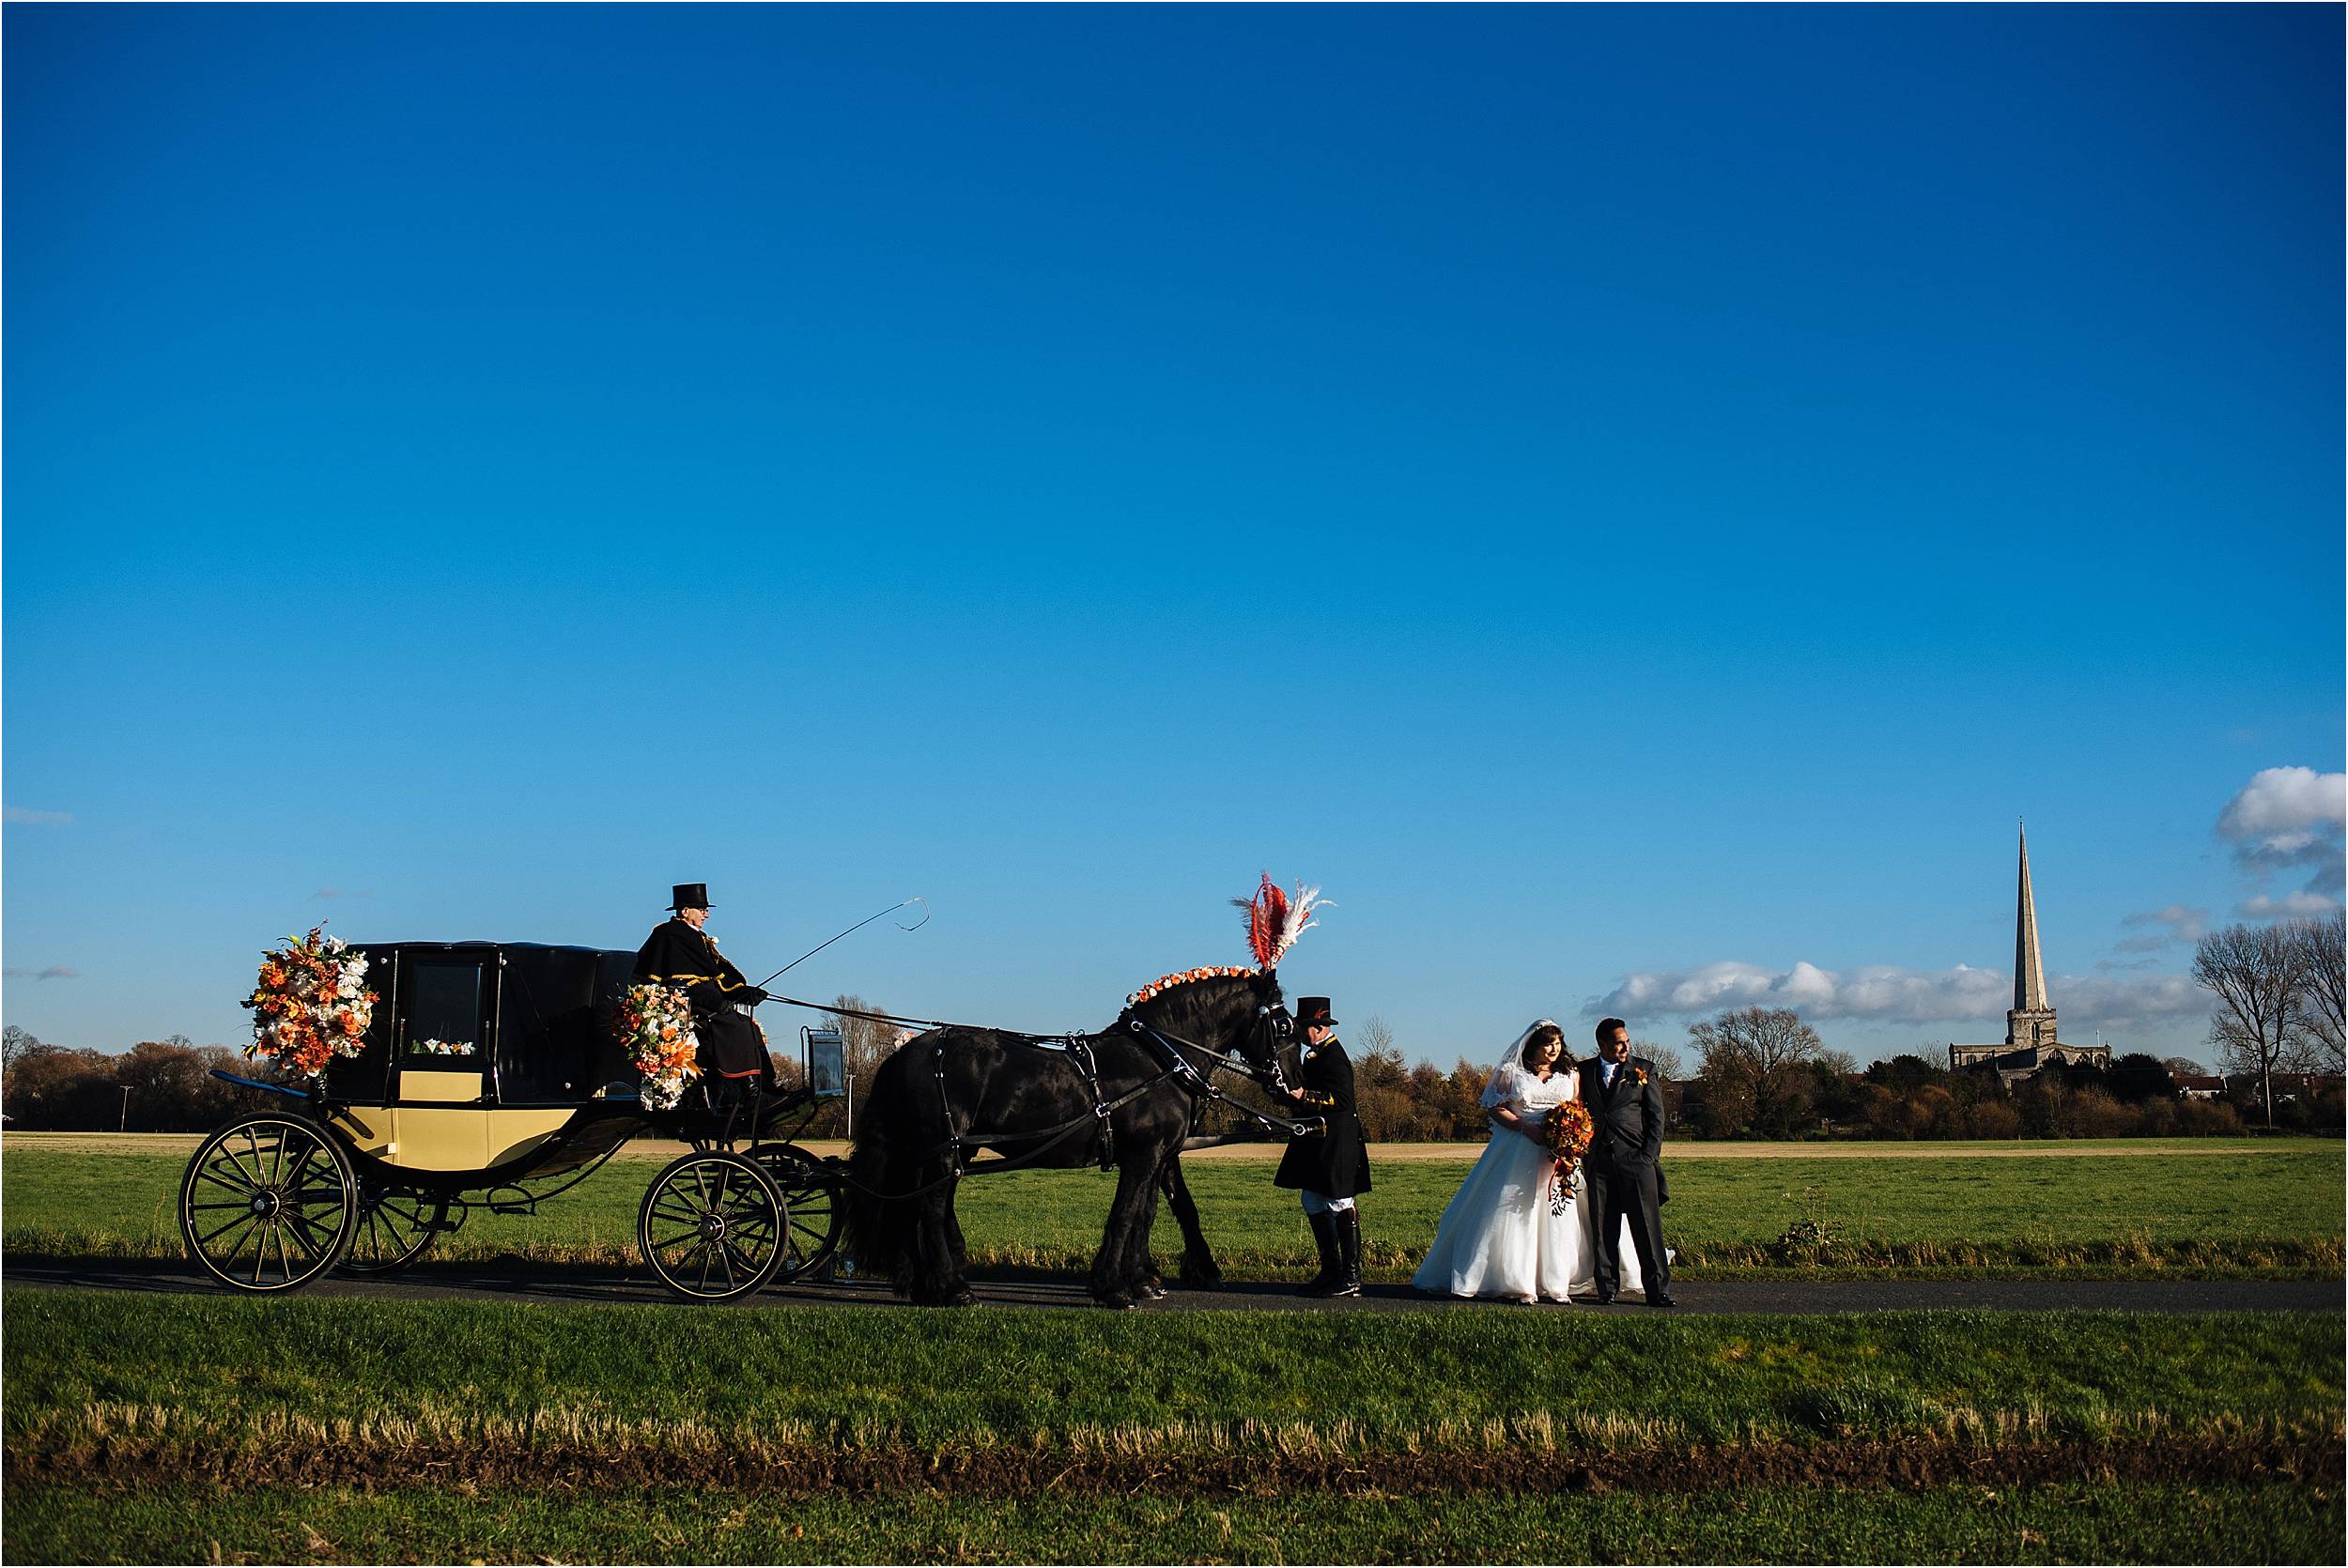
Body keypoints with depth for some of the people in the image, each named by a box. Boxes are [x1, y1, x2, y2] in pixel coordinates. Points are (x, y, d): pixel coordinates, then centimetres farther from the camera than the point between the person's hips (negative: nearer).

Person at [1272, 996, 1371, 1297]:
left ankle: (1351, 1278, 0)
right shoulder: (1315, 1054, 15)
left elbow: (1342, 1099, -24)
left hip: (1335, 1146, -11)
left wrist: (1304, 1096, -26)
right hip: (1317, 1146, 11)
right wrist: (1291, 1091, 8)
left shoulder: (1333, 1057, -16)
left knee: (1341, 1206, -5)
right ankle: (1331, 1271, 19)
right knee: (1314, 1205, 13)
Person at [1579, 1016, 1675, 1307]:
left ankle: (1658, 1290, -2)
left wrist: (1649, 1157, -4)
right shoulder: (1584, 1072, 11)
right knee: (1604, 1229, 3)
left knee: (1647, 1227, -4)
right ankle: (1607, 1289, 9)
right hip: (1598, 1162, 2)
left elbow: (1656, 1117, 5)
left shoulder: (1644, 1069, 7)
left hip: (1636, 1160, -2)